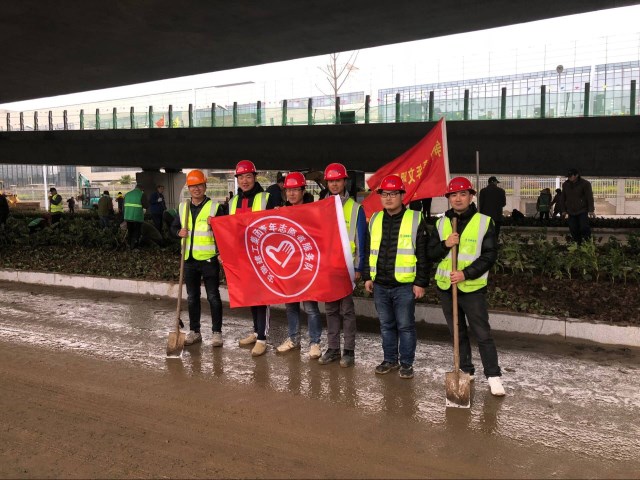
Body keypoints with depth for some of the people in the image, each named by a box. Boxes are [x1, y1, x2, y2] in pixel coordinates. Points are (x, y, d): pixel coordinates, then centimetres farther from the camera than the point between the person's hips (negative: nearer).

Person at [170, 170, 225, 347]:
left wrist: (214, 225, -23)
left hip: (209, 259, -5)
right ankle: (194, 331, 25)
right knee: (192, 298, 13)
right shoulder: (183, 207, 9)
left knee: (213, 297, 1)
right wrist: (179, 232, -3)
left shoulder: (215, 207, -6)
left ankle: (217, 332, 11)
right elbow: (173, 227, 17)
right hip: (189, 259, 5)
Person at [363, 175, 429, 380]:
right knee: (386, 325, 15)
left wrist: (421, 282, -9)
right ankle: (390, 359, 28)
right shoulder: (374, 219, 8)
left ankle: (406, 363, 18)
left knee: (405, 326, 5)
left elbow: (422, 255, -6)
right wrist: (367, 277, 10)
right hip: (380, 284, 5)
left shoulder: (415, 220, -6)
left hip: (405, 285, -4)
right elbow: (369, 251, 15)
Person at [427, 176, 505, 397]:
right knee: (458, 333, 14)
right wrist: (445, 244, -15)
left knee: (482, 334, -1)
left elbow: (490, 255, -8)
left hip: (472, 287, -4)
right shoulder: (441, 223, 5)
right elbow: (431, 254, 5)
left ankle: (493, 376, 9)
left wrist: (466, 273, -19)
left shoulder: (484, 222, -5)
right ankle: (466, 371, 26)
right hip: (446, 286, 4)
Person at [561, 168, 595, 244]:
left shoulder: (585, 183, -6)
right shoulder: (565, 184, 6)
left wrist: (591, 210, -12)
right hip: (571, 212, 4)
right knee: (574, 231, 2)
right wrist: (564, 210, 10)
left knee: (584, 228, -13)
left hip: (582, 211, -4)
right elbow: (563, 198, 14)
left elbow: (589, 197, -7)